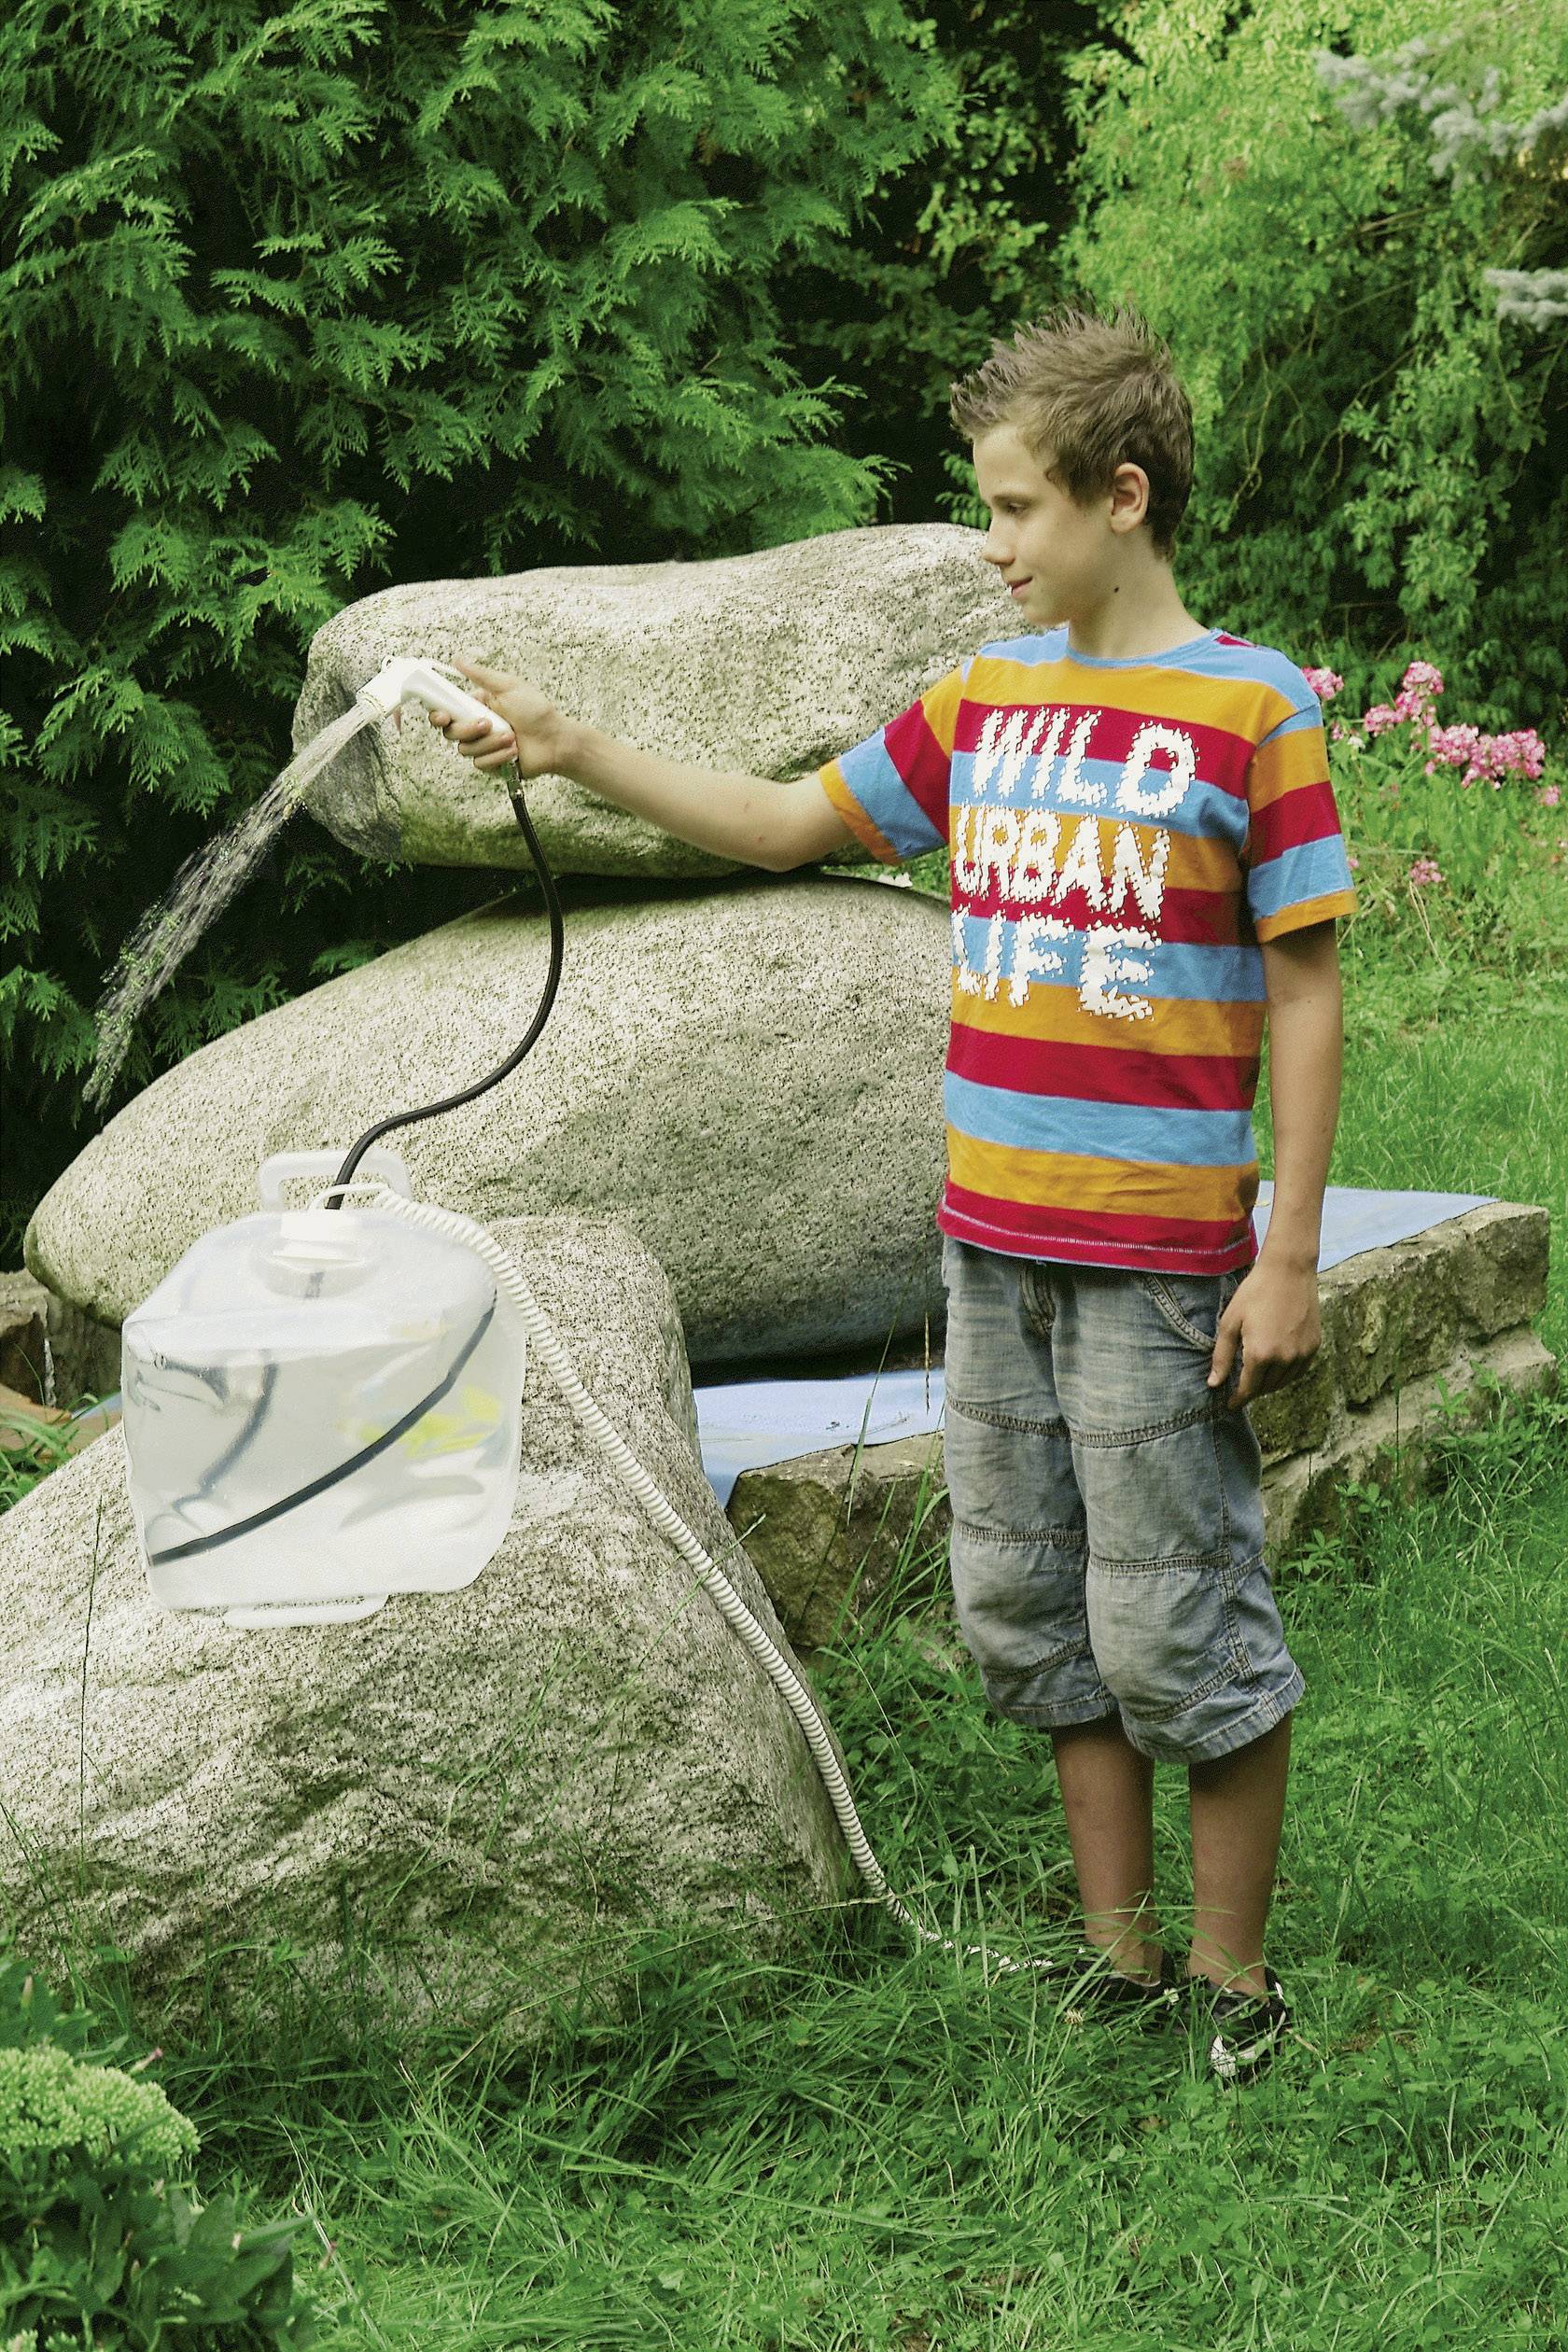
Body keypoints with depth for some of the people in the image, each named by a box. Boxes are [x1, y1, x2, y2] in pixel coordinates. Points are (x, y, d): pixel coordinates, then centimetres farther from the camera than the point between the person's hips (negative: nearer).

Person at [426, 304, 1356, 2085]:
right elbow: (787, 825, 18)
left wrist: (1292, 1258, -10)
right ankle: (1119, 1954, 24)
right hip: (993, 1241, 6)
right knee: (1029, 1607, 12)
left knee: (1175, 1627, -1)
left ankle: (1233, 1976, 14)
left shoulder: (1250, 708, -8)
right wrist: (573, 753, 9)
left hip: (1162, 1259, -6)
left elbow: (1307, 993, -8)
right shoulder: (986, 695, 9)